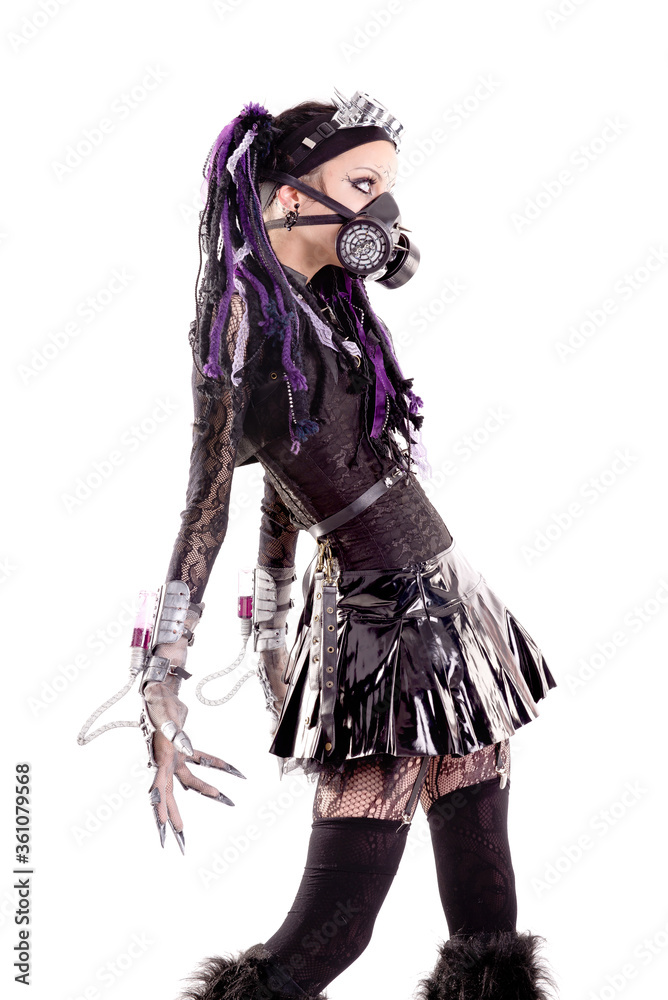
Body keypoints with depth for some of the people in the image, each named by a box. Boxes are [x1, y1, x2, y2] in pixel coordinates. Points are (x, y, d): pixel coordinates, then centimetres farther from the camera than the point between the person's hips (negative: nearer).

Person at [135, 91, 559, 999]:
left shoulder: (331, 304, 12)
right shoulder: (241, 311, -10)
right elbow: (206, 501, -15)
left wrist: (272, 629, 21)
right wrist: (162, 680, -21)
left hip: (446, 608, 8)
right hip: (379, 625, -8)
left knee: (484, 893, 10)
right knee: (334, 926, -6)